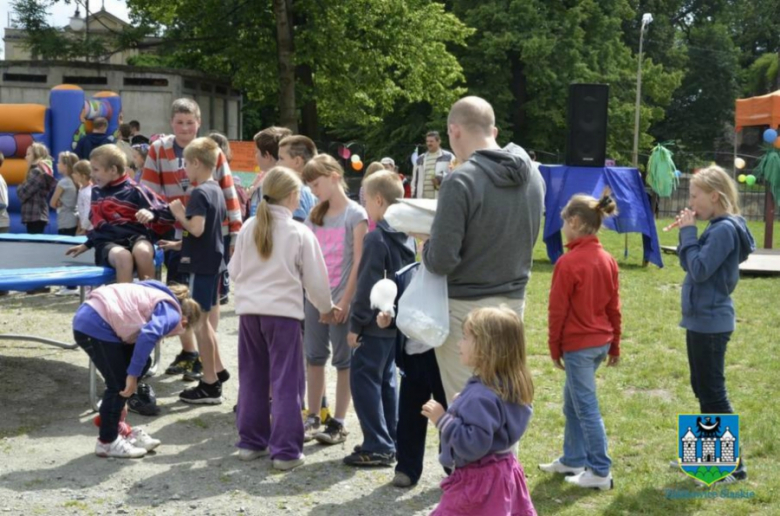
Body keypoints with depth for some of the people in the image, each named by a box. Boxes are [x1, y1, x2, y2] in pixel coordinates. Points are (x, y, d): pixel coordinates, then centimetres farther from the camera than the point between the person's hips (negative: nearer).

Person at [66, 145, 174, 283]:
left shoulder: (134, 191, 1)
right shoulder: (96, 192, 18)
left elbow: (168, 215, -4)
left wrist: (151, 215, -24)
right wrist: (87, 244, 35)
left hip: (135, 237, -2)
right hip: (108, 242, 2)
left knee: (142, 252, -41)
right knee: (122, 256, -38)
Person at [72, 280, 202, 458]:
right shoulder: (171, 313, -1)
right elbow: (148, 335, -24)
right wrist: (133, 374, -17)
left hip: (90, 316, 10)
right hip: (95, 326, -10)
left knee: (142, 362, 17)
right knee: (119, 384, 0)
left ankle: (117, 426, 26)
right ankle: (107, 442, 15)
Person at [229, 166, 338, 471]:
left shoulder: (249, 228, 4)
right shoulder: (300, 234, -8)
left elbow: (234, 270, 10)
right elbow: (315, 279, -3)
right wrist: (326, 308, 14)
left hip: (249, 309, 5)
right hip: (283, 311, -4)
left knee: (252, 378, 16)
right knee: (285, 383, 0)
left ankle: (250, 441, 23)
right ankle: (285, 450, 0)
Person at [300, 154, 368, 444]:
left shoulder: (356, 214, -6)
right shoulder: (315, 216, 13)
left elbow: (359, 262, -11)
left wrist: (346, 301, -15)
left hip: (341, 299, -6)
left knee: (343, 361, 2)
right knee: (314, 357, 10)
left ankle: (338, 423, 9)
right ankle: (312, 418, 19)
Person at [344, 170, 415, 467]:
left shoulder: (376, 238, -16)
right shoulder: (404, 236, 9)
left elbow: (367, 286, -17)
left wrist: (356, 325, -12)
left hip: (376, 324, -9)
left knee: (363, 379, -3)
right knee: (386, 380, 16)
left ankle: (377, 447, -4)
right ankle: (389, 444, 21)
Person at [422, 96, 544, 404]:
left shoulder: (462, 181, -19)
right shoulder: (533, 176, 2)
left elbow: (441, 261, -20)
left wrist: (425, 248, 0)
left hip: (467, 308, -6)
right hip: (514, 301, 7)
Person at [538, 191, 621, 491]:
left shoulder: (568, 263, -18)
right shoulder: (607, 260, 4)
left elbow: (558, 310, -12)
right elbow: (614, 307, 10)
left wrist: (554, 348, -2)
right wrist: (614, 345, 18)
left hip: (577, 344, -8)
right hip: (601, 342, 8)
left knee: (586, 408, -1)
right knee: (573, 402, 19)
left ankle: (601, 473, 3)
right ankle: (573, 460, 28)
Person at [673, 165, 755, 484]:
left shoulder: (725, 229, -18)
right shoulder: (717, 228, 10)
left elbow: (699, 270, -22)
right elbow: (691, 265, 11)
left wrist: (689, 232, -15)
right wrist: (687, 233, -1)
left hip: (710, 323, -10)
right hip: (701, 319, 10)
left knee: (713, 392, -5)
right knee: (702, 388, 17)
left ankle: (735, 464, 2)